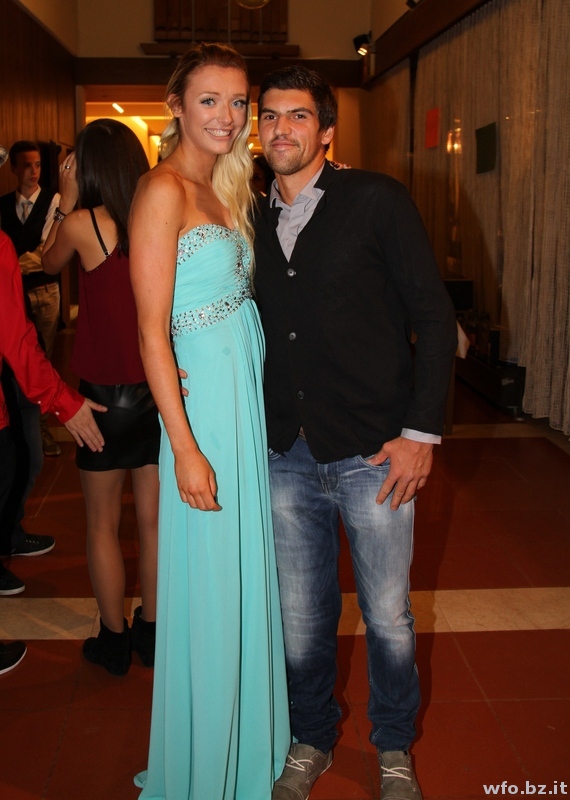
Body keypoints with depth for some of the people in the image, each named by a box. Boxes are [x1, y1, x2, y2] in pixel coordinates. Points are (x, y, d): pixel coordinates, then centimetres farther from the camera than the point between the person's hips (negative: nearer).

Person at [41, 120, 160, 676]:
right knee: (153, 520, 15)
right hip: (157, 389, 4)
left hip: (105, 394, -4)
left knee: (103, 525, 12)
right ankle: (150, 633, 29)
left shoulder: (83, 223, -13)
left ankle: (113, 642, 24)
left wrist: (66, 202, 17)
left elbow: (49, 264, 7)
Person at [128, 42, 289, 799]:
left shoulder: (222, 189, 13)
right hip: (204, 396, -8)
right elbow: (152, 331, -16)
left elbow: (237, 293, 12)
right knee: (210, 588, 4)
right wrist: (185, 449, -19)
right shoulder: (163, 191, -12)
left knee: (247, 576, 17)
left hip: (249, 396, 8)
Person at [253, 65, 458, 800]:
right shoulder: (255, 224, 9)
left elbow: (434, 318, -5)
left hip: (372, 455, -3)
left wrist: (421, 433, -10)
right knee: (301, 618, 14)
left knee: (387, 618, 10)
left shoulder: (377, 200, -3)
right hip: (286, 457, 4)